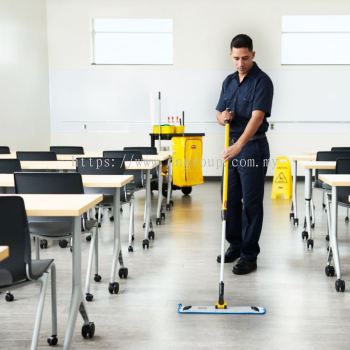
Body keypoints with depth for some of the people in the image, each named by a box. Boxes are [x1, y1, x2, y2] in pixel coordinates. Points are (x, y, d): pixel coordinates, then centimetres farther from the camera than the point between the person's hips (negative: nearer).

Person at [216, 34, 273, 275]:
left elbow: (257, 117, -25)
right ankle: (235, 245, 27)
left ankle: (250, 255, 5)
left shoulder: (262, 81, -13)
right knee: (231, 200, 13)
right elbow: (219, 114, 15)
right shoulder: (229, 81, 10)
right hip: (233, 147, 7)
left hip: (253, 148, -7)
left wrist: (240, 144, -36)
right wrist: (223, 117, -10)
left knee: (251, 203, -2)